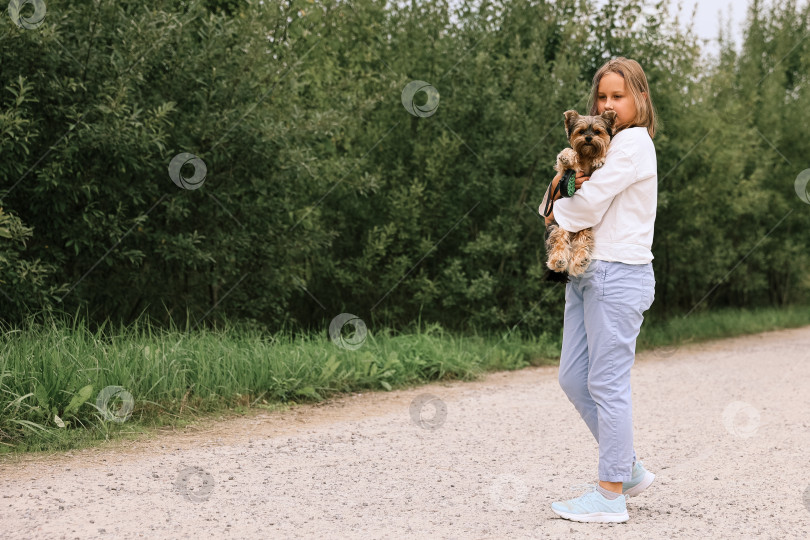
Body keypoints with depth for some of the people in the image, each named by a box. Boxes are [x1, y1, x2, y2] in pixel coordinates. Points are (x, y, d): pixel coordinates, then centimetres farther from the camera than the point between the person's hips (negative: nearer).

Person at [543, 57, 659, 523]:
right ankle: (630, 469, 23)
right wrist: (577, 184, -6)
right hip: (588, 271, 10)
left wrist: (556, 212, 2)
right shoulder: (610, 143, 22)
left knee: (607, 382, -6)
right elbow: (588, 200, 16)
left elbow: (588, 206, -17)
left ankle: (611, 496, 1)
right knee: (573, 377, 11)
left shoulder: (634, 142, -10)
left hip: (618, 274, -10)